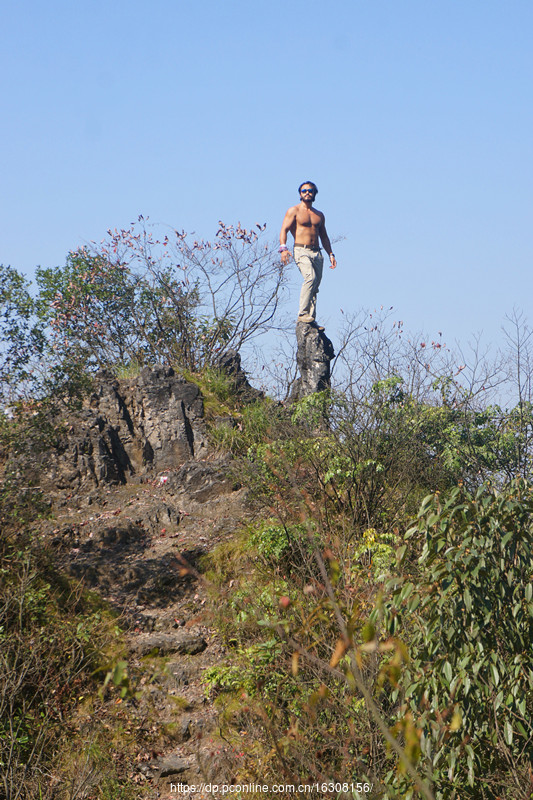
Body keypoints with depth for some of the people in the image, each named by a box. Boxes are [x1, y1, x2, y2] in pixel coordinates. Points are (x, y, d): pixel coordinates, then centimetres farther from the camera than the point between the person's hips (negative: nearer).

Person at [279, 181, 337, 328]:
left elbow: (324, 236, 27)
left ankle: (311, 320, 4)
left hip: (317, 252, 6)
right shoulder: (294, 211, 4)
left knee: (315, 286, 1)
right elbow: (284, 230, -5)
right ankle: (303, 314, -29)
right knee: (310, 277, -28)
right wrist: (283, 248, -21)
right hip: (301, 250, -6)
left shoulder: (319, 215, 21)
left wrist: (330, 254, 17)